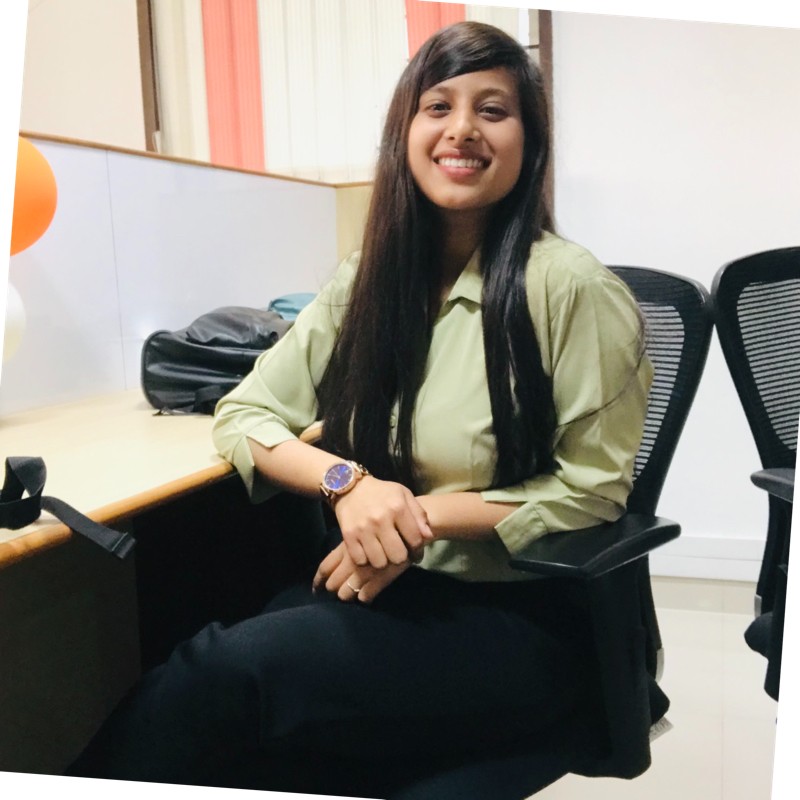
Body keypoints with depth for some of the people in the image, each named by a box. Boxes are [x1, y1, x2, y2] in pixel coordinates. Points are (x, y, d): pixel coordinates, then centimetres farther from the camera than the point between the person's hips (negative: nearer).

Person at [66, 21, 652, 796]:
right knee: (206, 667, -26)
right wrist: (347, 481, -17)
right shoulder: (369, 278, 4)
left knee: (214, 673, -24)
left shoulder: (570, 285, -12)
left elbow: (594, 486, -8)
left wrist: (425, 514, -19)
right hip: (382, 585, 4)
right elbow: (244, 415, 3)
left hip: (517, 616, -3)